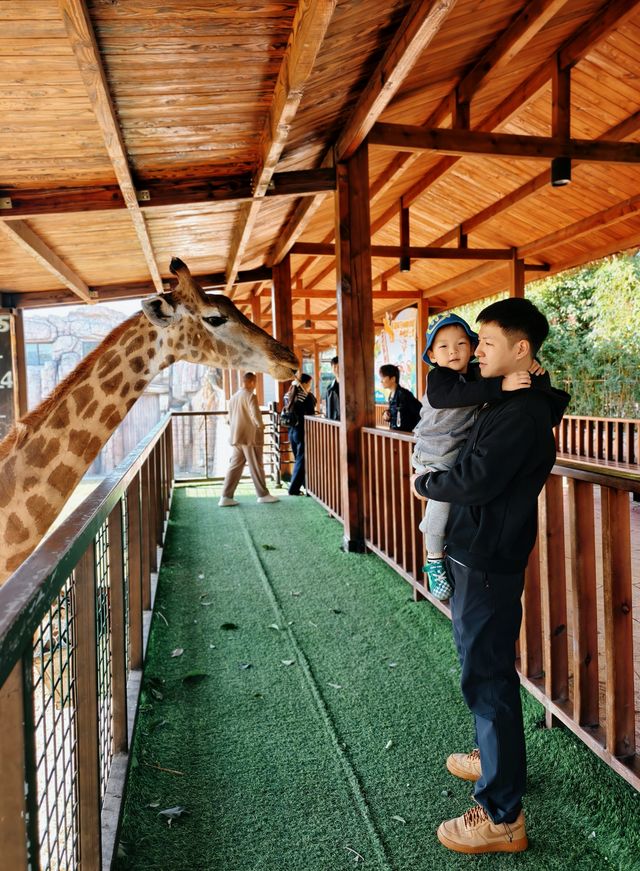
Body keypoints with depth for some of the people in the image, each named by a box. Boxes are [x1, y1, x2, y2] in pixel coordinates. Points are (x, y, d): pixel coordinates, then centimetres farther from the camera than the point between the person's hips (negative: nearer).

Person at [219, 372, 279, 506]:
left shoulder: (234, 397, 13)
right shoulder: (250, 396, -13)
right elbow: (255, 415, -22)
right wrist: (260, 426, -5)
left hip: (236, 438, 7)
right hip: (250, 437, -7)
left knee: (235, 466, 8)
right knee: (256, 467, 3)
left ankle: (226, 497, 4)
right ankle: (263, 495, 14)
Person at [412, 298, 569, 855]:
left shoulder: (525, 413, -20)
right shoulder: (512, 402, 12)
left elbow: (476, 481, -25)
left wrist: (424, 483, -9)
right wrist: (438, 479, 5)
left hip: (489, 563, -10)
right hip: (477, 556, 10)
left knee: (487, 677, -2)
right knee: (485, 668, 23)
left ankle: (502, 816, 11)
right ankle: (495, 757, 43)